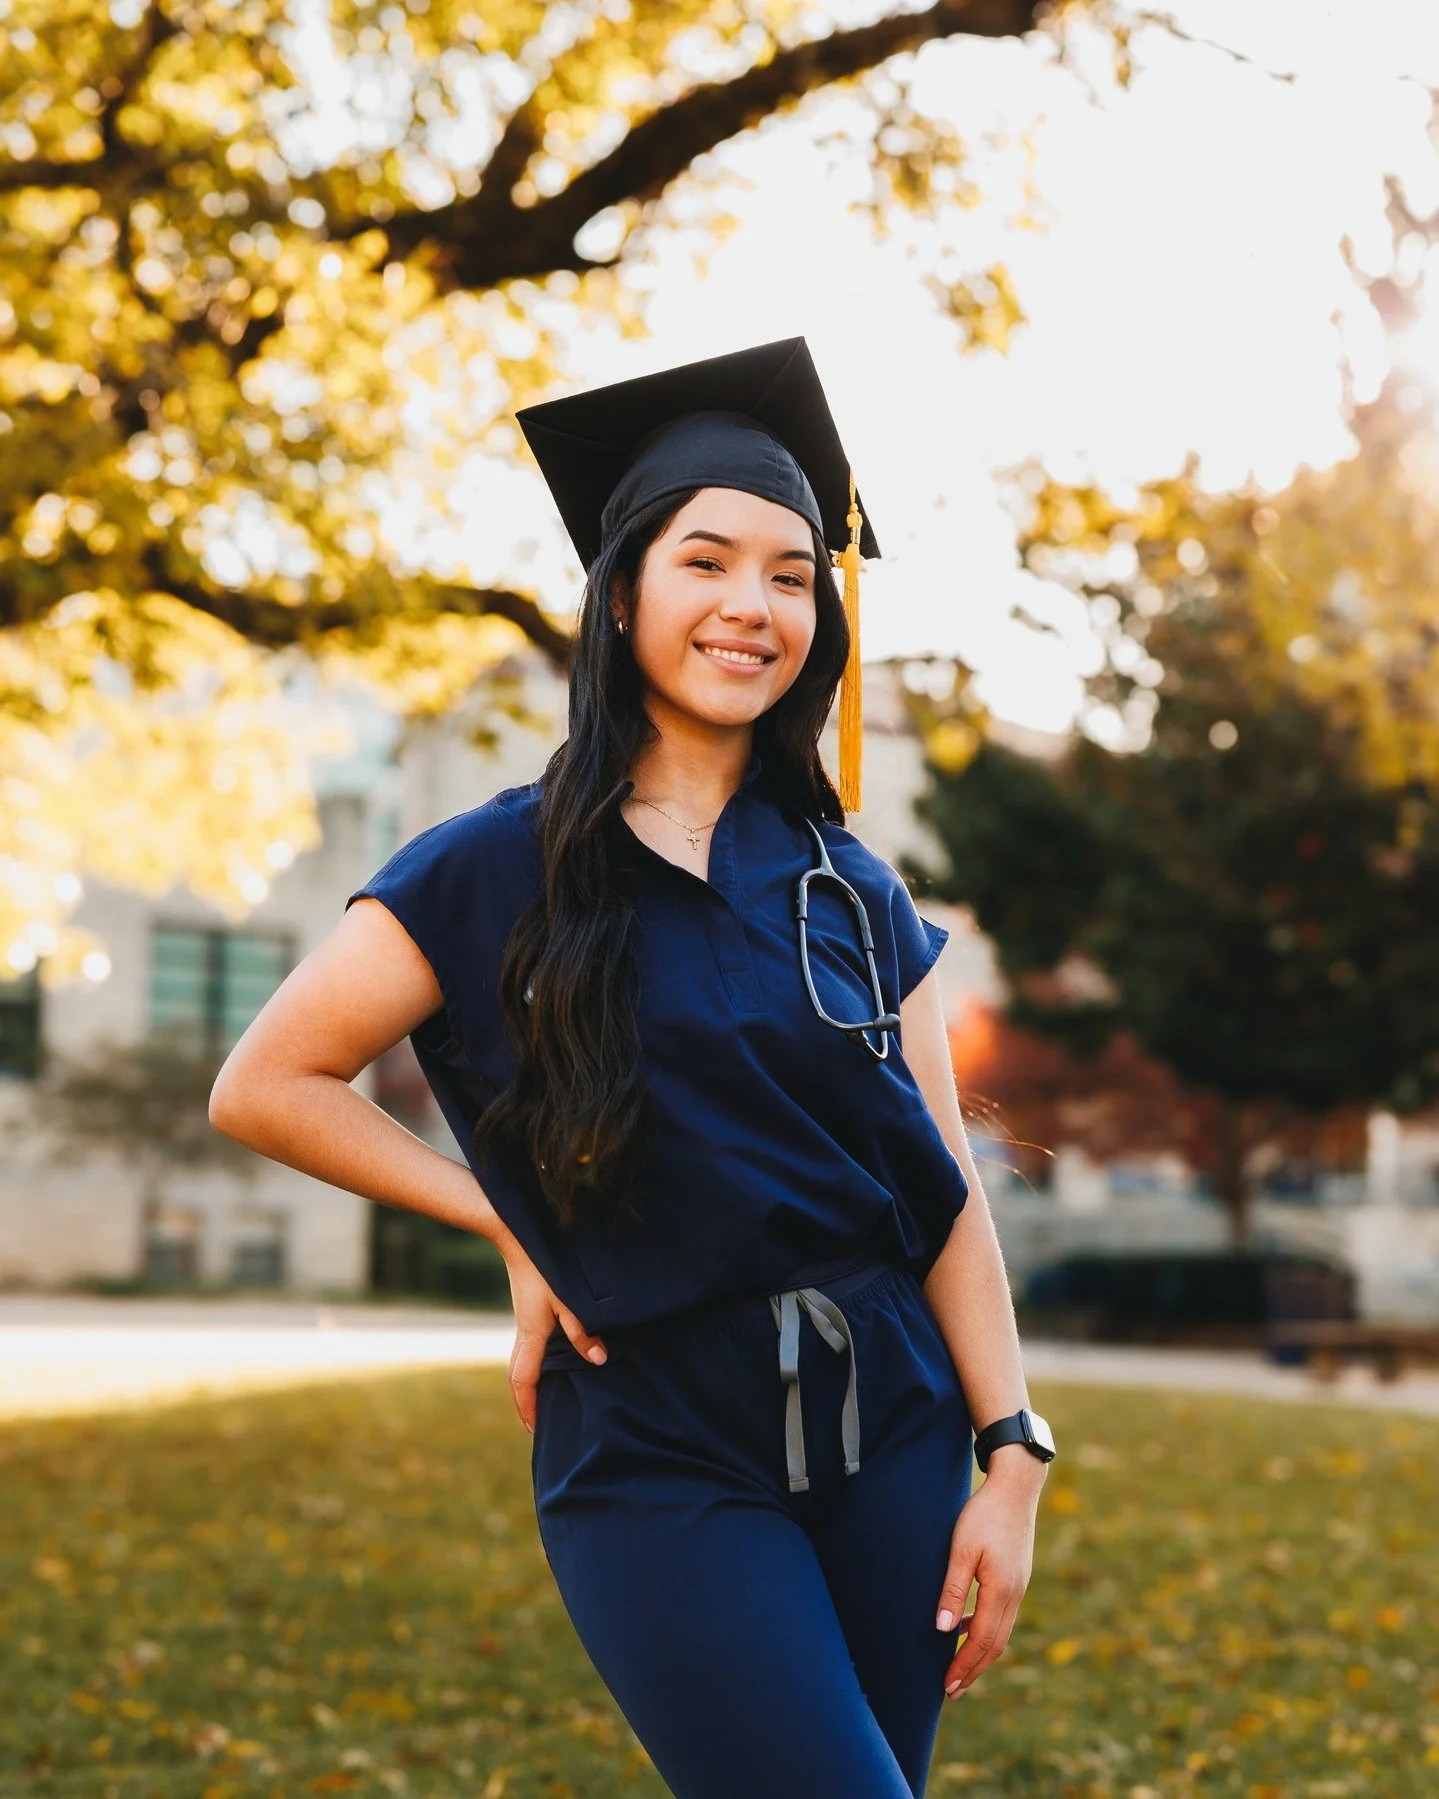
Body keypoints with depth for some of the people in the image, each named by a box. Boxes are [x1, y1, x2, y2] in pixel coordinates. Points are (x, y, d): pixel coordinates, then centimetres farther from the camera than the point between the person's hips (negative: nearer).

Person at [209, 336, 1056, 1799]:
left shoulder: (849, 889, 8)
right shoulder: (502, 871, -3)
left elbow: (944, 1183, 5)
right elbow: (263, 1087, 0)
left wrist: (1012, 1455, -2)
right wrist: (518, 1228, -3)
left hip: (890, 1428, 4)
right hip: (657, 1457, -4)